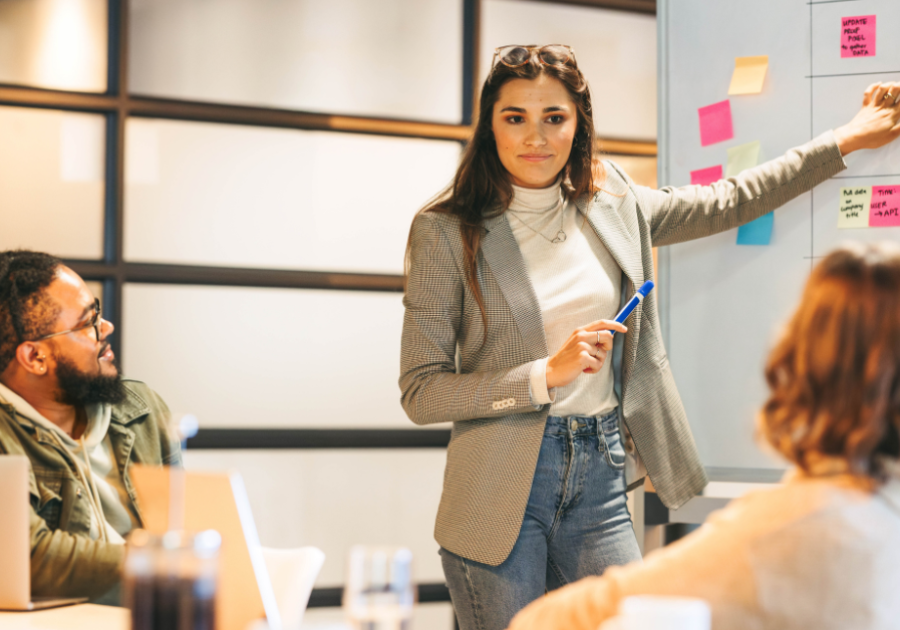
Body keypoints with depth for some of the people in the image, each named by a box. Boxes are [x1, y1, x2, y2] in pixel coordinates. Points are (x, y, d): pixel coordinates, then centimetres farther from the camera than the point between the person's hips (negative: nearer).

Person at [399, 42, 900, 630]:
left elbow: (729, 203, 20)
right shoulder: (446, 231, -7)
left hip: (600, 477, 4)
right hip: (502, 487, -4)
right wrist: (547, 374, -18)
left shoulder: (611, 205, 6)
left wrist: (848, 139, 22)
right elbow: (421, 393, -9)